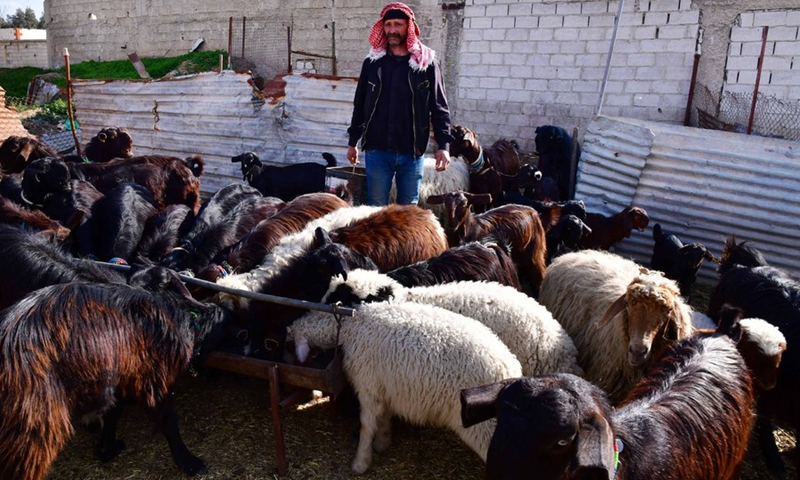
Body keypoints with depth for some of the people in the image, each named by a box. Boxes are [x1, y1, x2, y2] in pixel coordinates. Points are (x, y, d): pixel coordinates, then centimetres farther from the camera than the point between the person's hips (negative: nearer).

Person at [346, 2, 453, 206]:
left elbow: (439, 108, 0)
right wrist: (353, 141, 14)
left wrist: (443, 145, -7)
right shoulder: (372, 62, 5)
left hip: (412, 152, -1)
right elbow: (360, 105, 13)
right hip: (376, 151, 1)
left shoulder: (427, 63, -1)